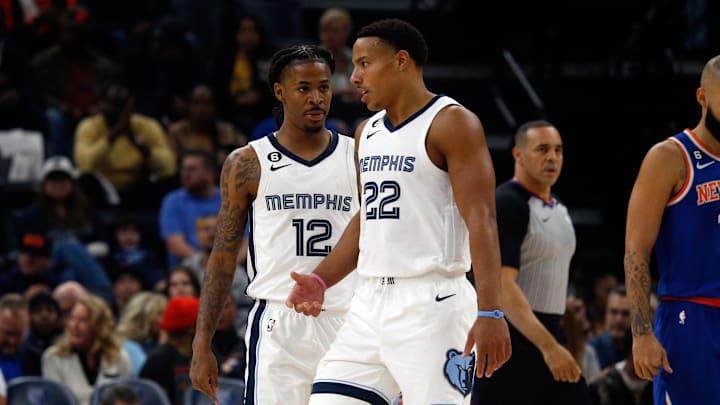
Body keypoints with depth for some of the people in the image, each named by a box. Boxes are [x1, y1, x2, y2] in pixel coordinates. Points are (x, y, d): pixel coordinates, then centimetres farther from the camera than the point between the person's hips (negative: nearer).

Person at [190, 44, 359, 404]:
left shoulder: (357, 158, 8)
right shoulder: (247, 164, 4)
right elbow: (223, 257, 7)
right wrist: (202, 345, 1)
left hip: (345, 323, 2)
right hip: (278, 325, -2)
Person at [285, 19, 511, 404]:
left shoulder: (451, 123, -8)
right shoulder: (368, 132, 17)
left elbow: (481, 220, -15)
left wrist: (490, 312, -23)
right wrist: (321, 280, 11)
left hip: (431, 302, -8)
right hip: (371, 302, 8)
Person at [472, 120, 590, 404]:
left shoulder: (559, 209, 16)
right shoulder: (505, 205, -13)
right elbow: (502, 287, -23)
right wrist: (548, 346, -30)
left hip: (551, 334, 9)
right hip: (513, 336, -9)